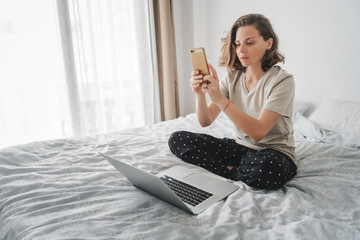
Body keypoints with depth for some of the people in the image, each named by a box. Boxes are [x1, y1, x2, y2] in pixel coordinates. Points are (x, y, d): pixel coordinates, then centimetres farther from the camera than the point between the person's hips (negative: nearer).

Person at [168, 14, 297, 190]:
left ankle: (229, 172, -10)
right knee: (177, 140, -7)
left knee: (265, 168, -42)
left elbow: (258, 132, -26)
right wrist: (200, 94, -24)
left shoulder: (282, 80, -16)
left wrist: (220, 99, -33)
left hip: (275, 152, -5)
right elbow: (205, 121, -3)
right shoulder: (233, 77, 1)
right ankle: (234, 170, -12)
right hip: (241, 147, 5)